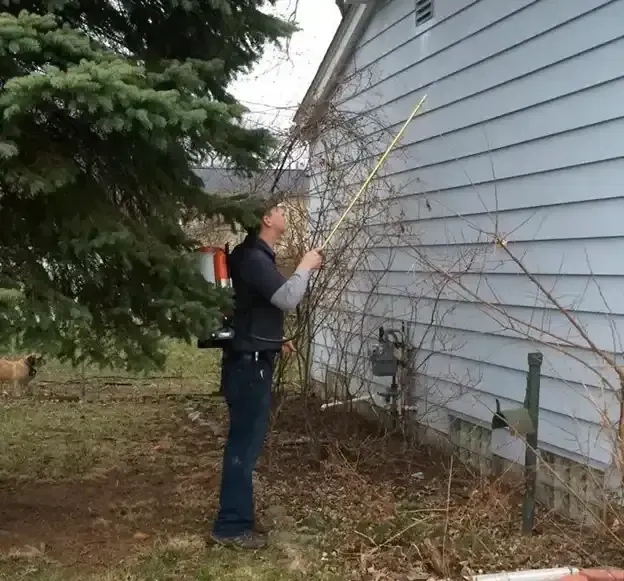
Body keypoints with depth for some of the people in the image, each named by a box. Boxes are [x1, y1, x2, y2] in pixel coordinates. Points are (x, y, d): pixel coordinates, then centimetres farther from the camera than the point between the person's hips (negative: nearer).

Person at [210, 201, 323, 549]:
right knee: (245, 443, -4)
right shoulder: (252, 258, -18)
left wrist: (276, 340, 17)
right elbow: (287, 299, -29)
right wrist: (306, 267, -13)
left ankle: (239, 515, 25)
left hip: (254, 361, 10)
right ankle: (231, 525, 5)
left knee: (247, 441, 15)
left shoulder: (258, 256, 15)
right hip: (249, 364, -10)